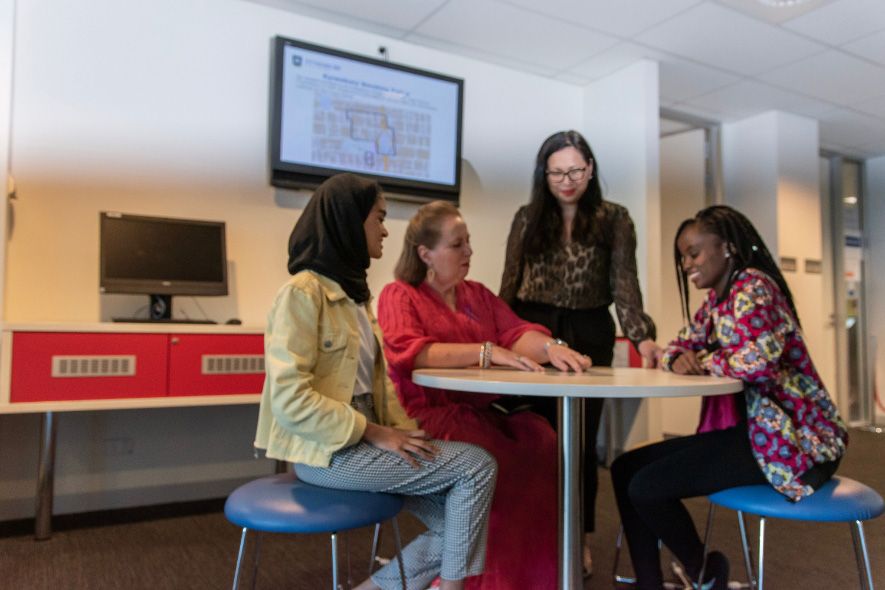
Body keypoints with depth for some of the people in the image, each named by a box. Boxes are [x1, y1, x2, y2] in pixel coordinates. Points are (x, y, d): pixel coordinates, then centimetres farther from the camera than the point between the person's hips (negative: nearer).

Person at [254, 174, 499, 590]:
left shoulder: (353, 292, 13)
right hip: (328, 449, -8)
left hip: (361, 439, 8)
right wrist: (375, 433, -19)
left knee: (458, 527, -1)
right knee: (478, 465, -11)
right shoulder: (302, 292, -14)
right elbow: (290, 399, -21)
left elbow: (376, 379, 11)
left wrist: (405, 431, -3)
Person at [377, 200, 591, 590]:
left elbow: (516, 331, 6)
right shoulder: (399, 296, 2)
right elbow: (411, 353, -16)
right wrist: (487, 352, -24)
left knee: (542, 443, -20)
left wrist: (550, 347, -17)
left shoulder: (478, 294, 20)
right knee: (495, 461, -28)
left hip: (484, 411, 5)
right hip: (430, 415, -5)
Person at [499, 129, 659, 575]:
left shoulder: (614, 220, 2)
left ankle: (578, 537, 25)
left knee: (581, 438, 8)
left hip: (590, 336, -1)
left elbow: (625, 283, -5)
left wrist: (642, 336, -19)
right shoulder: (527, 219, 6)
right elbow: (509, 285, 7)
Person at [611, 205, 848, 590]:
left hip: (790, 440, -10)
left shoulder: (753, 287, -15)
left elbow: (759, 361, -31)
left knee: (646, 487, -18)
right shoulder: (717, 300, 15)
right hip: (751, 428, 10)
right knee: (626, 468, 2)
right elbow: (682, 346, 20)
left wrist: (704, 362, -13)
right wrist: (680, 359, -4)